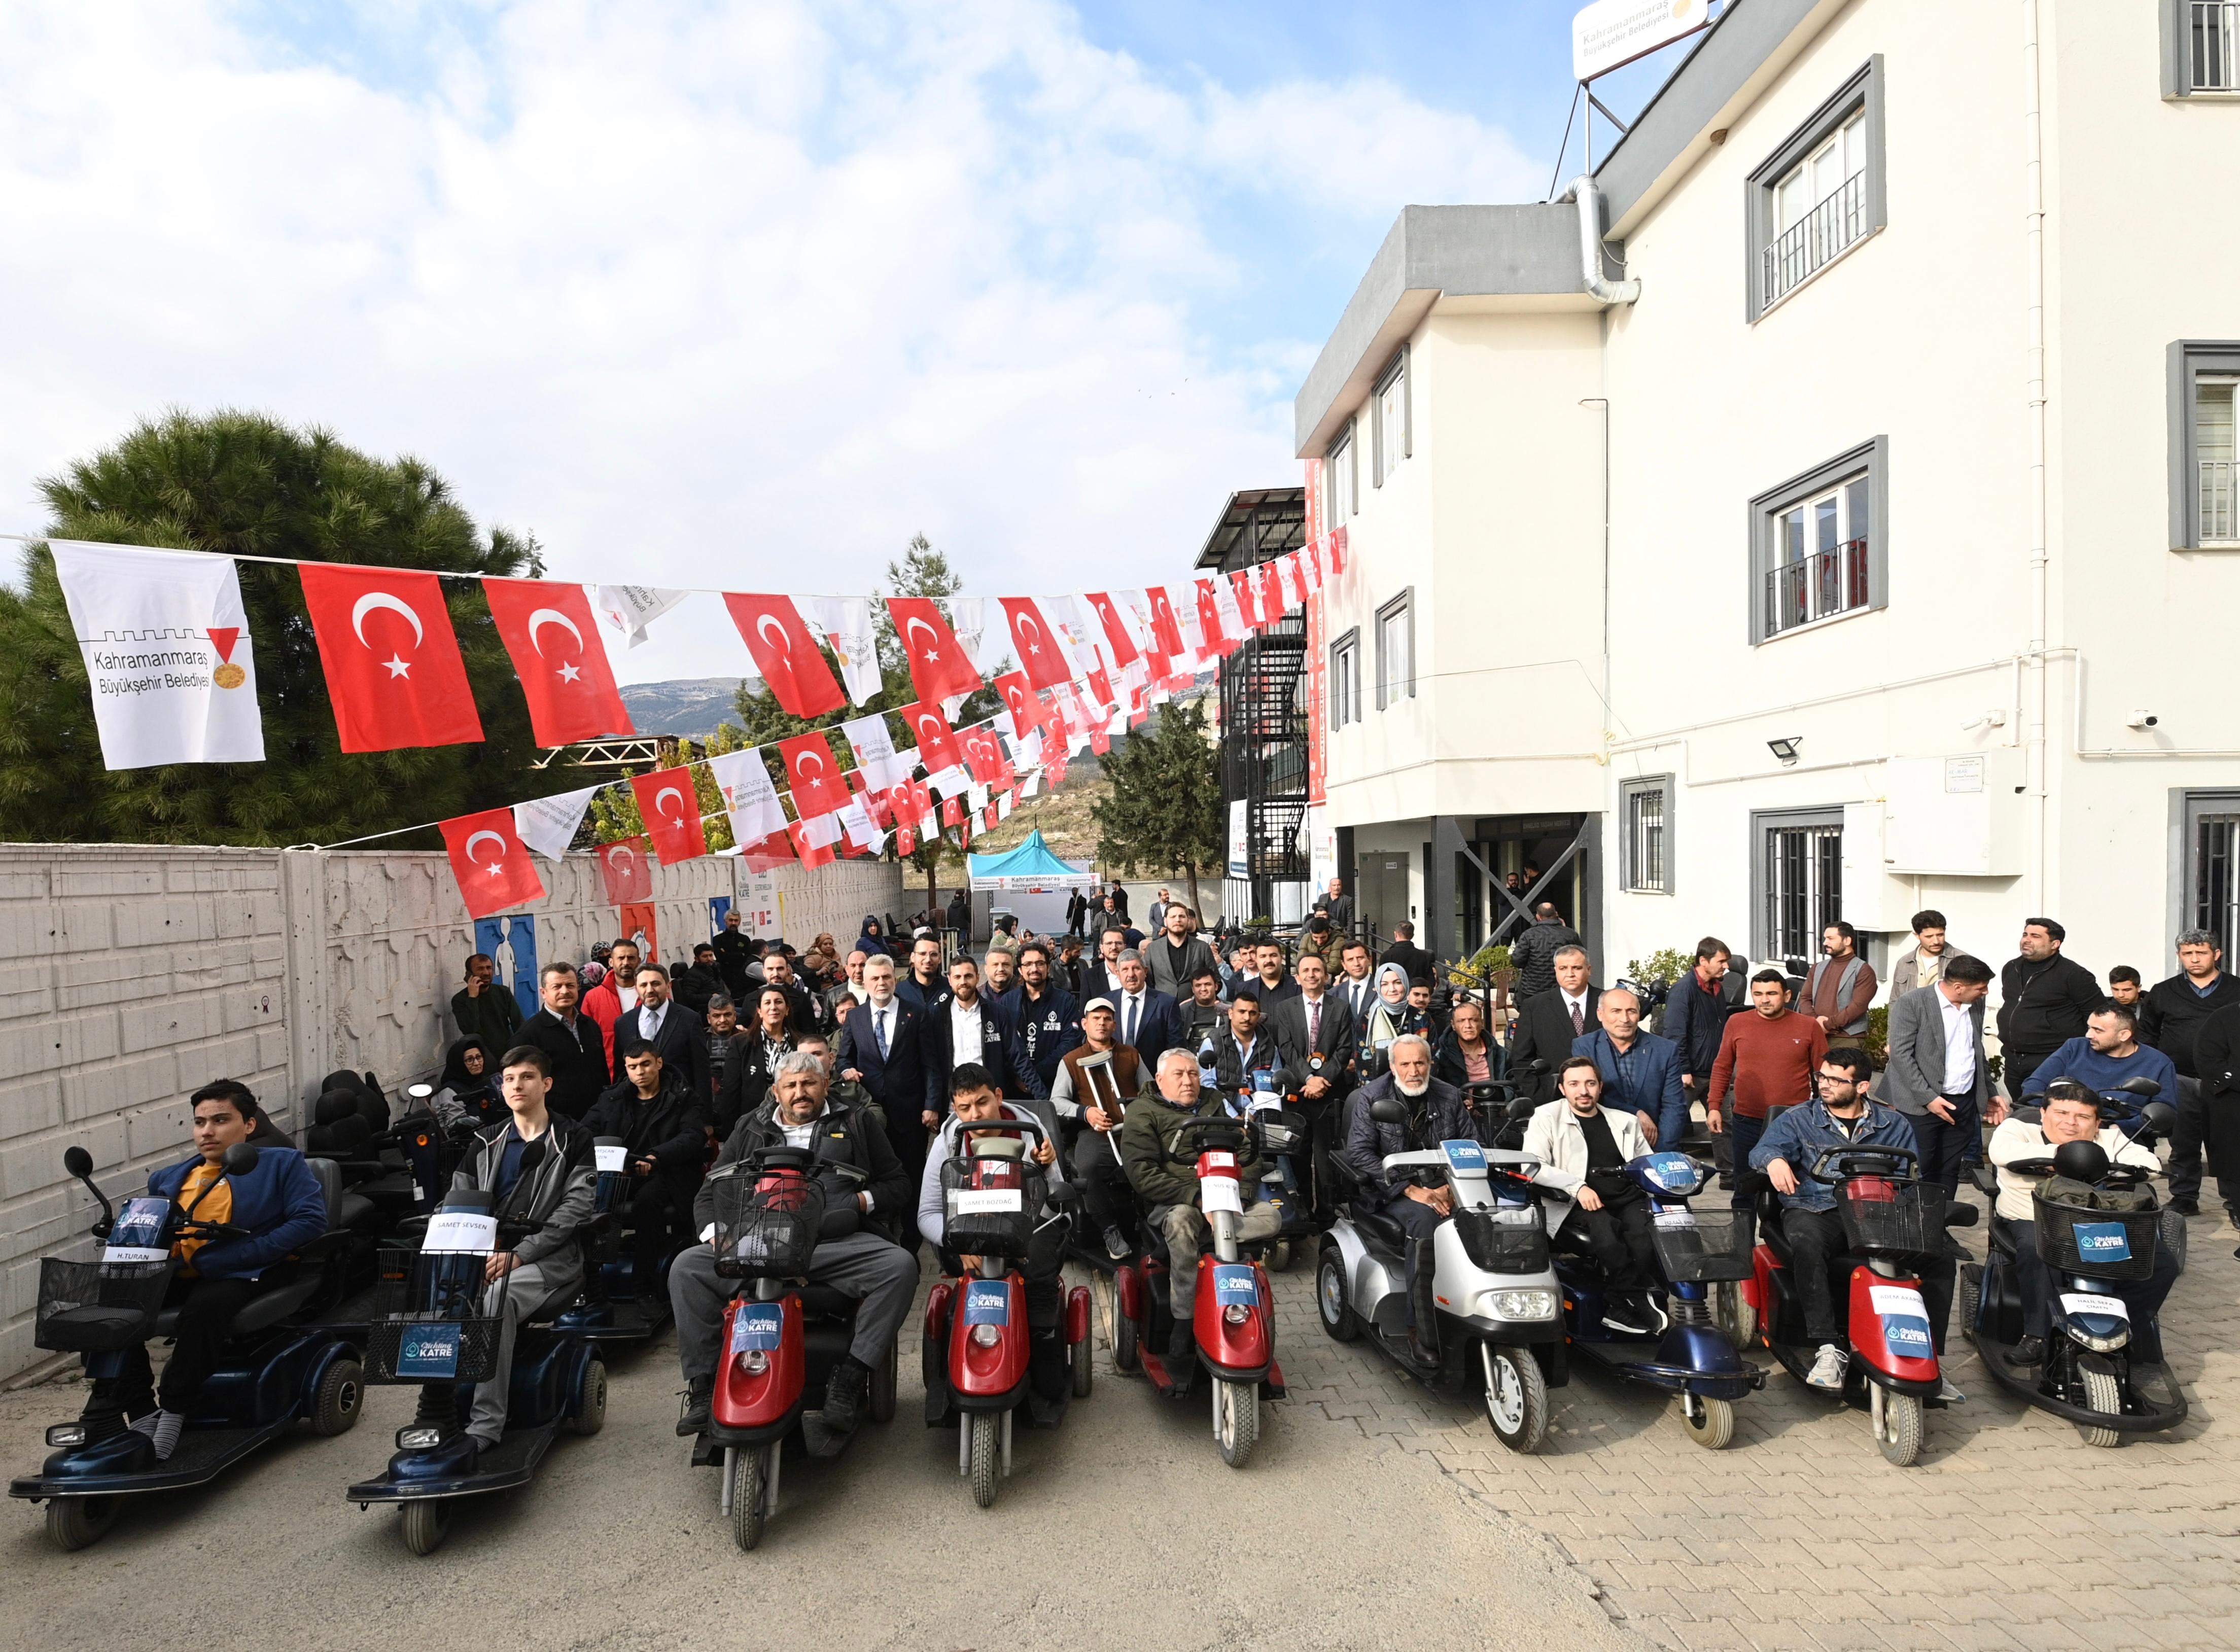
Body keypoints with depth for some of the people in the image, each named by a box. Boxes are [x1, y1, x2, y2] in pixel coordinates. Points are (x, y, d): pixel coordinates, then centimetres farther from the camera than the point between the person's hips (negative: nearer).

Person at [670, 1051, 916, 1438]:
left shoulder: (857, 1125, 19)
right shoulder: (750, 1131, 24)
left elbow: (899, 1184, 18)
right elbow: (711, 1191, 22)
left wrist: (863, 1200, -1)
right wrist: (715, 1233, 2)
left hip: (837, 1243, -1)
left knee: (900, 1265, -29)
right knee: (686, 1268, -20)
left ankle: (850, 1378, -26)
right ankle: (703, 1384, -13)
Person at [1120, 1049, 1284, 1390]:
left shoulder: (1214, 1105, 20)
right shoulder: (1143, 1113, 4)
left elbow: (1248, 1156, 14)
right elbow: (1142, 1174, -10)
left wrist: (1239, 1194, -7)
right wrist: (1196, 1196, -21)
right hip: (1173, 1203, -4)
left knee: (1269, 1217, -22)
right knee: (1182, 1223, -38)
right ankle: (1184, 1327, -33)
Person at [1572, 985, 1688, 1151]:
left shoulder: (1666, 1050, 4)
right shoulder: (1583, 1047, 2)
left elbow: (1674, 1107, 3)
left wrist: (1661, 1154, -7)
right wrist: (1637, 1115, -10)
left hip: (1650, 1145, 0)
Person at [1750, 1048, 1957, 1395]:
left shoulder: (1894, 1125, 17)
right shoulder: (1798, 1120, 11)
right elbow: (1762, 1149, -5)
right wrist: (1775, 1161, -30)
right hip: (1815, 1210, -2)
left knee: (1940, 1257, -22)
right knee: (1807, 1246, -36)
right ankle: (1829, 1350, -33)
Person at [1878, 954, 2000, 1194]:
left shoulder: (1976, 1005, 9)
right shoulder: (1911, 1004, -12)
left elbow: (1978, 1051, 22)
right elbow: (1900, 1054, -15)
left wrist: (1990, 1092, 19)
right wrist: (1928, 1097, -18)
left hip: (1965, 1103, 6)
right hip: (1923, 1104, -6)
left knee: (1949, 1174, 9)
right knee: (1918, 1173, -2)